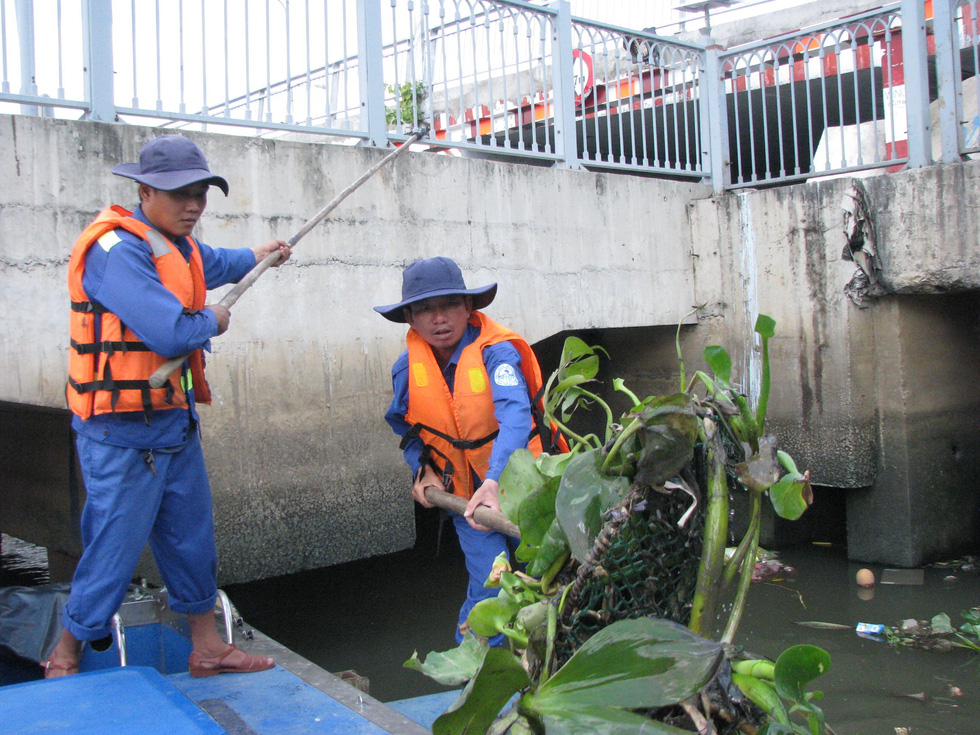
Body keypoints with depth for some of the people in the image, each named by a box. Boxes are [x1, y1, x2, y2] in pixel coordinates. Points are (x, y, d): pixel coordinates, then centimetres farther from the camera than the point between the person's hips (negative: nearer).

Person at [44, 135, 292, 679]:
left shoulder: (175, 243, 11)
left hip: (175, 420, 9)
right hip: (123, 433, -9)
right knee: (114, 548, -2)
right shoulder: (116, 250, -20)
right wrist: (212, 321, -10)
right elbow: (170, 332, -31)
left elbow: (208, 264, 37)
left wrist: (254, 256, 53)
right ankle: (64, 660, 18)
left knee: (191, 537, 15)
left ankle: (207, 648, 28)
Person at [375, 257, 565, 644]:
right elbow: (407, 430, 12)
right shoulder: (407, 369, -6)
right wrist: (424, 471, -5)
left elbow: (514, 416, -35)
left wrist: (495, 481, -48)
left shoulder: (496, 352, -21)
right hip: (466, 496, 2)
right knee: (488, 587, -7)